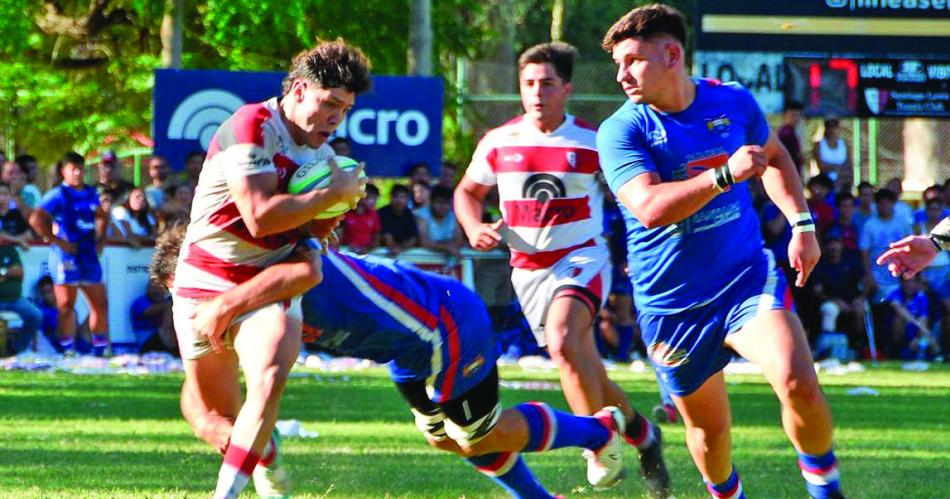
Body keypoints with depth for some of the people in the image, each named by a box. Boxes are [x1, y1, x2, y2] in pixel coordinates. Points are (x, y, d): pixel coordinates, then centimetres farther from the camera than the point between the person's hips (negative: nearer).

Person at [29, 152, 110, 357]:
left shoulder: (91, 193, 12)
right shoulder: (58, 195, -8)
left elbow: (101, 217, 31)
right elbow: (36, 219, -18)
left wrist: (99, 240, 16)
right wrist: (57, 241, -17)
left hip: (88, 255, 6)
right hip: (67, 255, -6)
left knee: (100, 303, 6)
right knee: (66, 305, -3)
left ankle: (100, 349, 14)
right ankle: (67, 350, 1)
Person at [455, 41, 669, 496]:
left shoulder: (593, 142, -6)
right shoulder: (497, 143, 2)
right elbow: (467, 191, 16)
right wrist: (475, 228, -5)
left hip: (582, 258, -4)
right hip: (529, 269, 4)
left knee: (563, 340, -31)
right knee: (583, 372, 6)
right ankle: (641, 433, 30)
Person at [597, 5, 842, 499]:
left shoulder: (734, 102, -1)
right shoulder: (621, 132, -12)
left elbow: (773, 156, 21)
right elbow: (650, 208, -27)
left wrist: (801, 222, 11)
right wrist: (725, 175, -34)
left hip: (747, 278, 1)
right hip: (672, 305, -1)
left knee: (800, 385, -21)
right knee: (707, 427, 8)